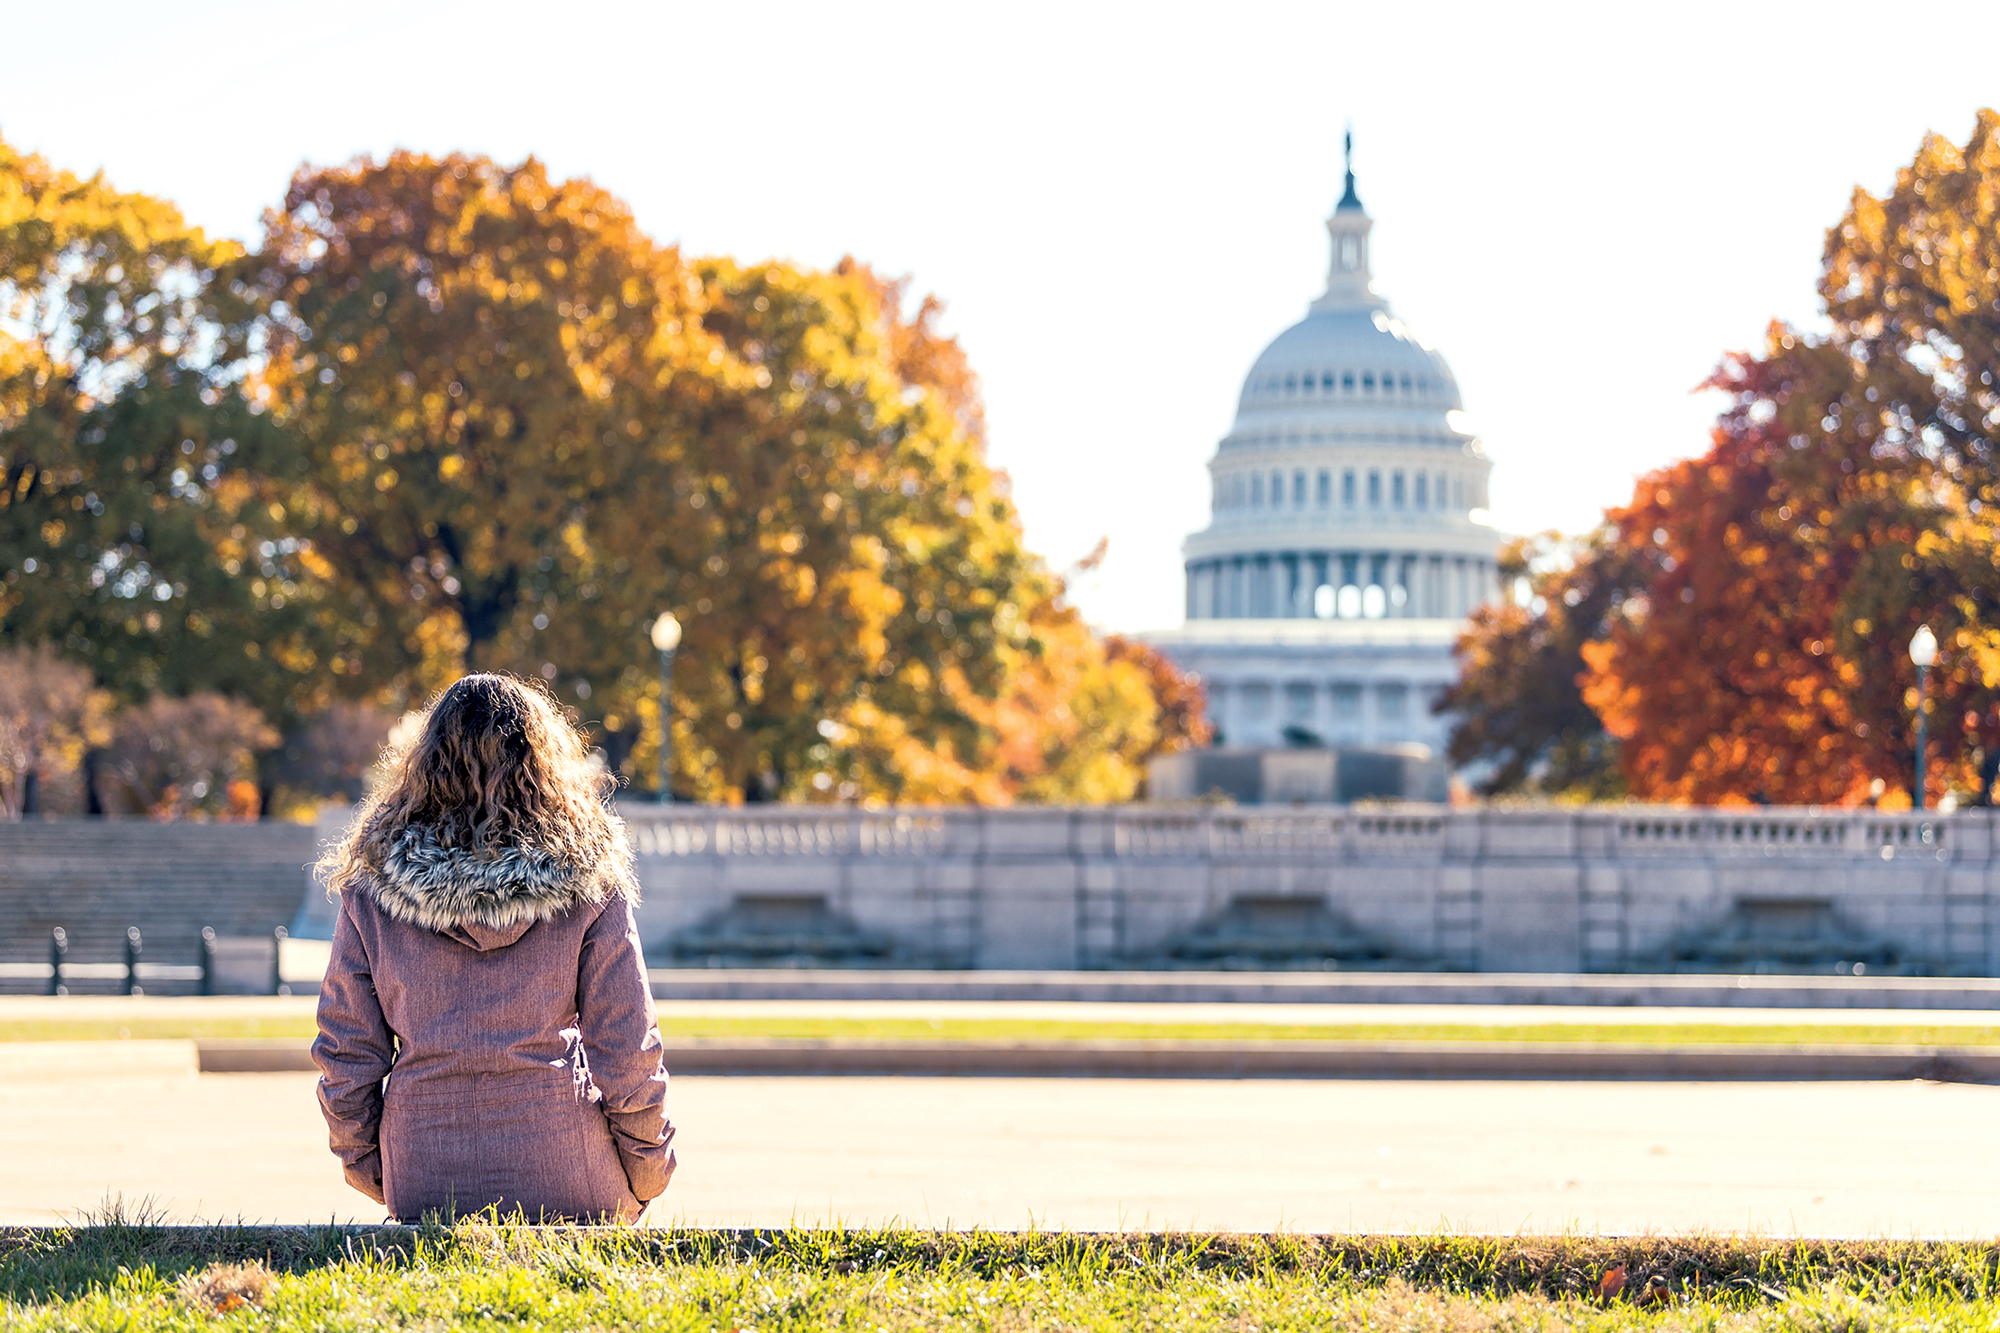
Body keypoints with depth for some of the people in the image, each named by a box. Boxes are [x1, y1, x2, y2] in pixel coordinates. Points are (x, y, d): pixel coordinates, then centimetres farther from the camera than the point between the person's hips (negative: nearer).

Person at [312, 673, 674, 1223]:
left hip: (425, 1181, 1)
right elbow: (625, 1046, 0)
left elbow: (346, 1052, 5)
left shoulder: (370, 887, 1)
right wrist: (645, 1175, 13)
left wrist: (364, 1162, 20)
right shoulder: (589, 877, -2)